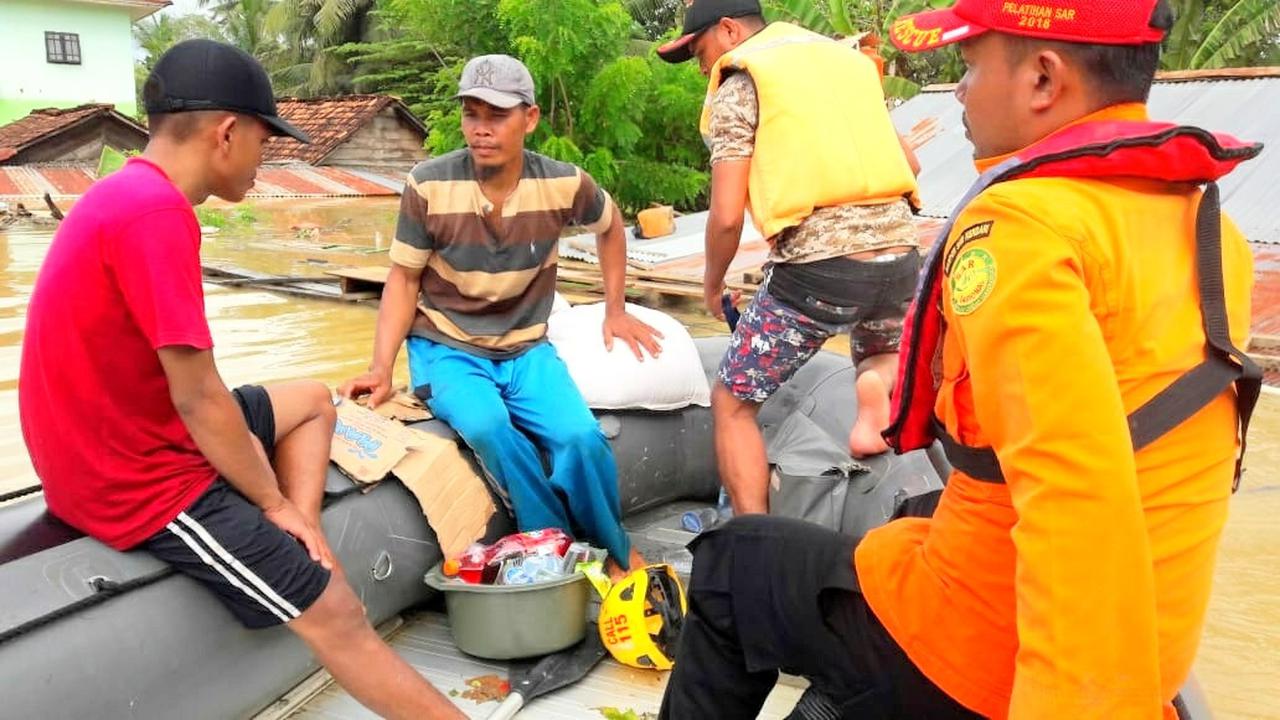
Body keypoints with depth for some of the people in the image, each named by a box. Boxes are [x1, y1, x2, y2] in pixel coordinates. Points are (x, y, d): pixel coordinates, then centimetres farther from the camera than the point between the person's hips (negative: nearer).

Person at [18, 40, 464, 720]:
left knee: (312, 401, 20)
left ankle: (304, 556, 4)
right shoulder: (156, 211, -24)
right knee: (337, 617, -7)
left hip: (119, 442, 10)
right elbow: (198, 397, -23)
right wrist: (273, 501, -9)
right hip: (139, 480, -10)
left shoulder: (128, 194, 7)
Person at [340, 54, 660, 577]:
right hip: (446, 349, -1)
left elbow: (609, 226, 14)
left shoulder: (564, 184, -9)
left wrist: (615, 311, 13)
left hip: (526, 350, 2)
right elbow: (404, 280, -3)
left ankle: (614, 553, 3)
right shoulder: (428, 186, -14)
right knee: (489, 429, -34)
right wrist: (382, 368, -13)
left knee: (582, 438, -25)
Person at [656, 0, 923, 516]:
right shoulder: (848, 60, 21)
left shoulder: (740, 85, 2)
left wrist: (712, 282, 14)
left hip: (817, 267, -5)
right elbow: (908, 165, 24)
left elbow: (727, 217, -4)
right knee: (887, 354, 36)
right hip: (899, 255, 6)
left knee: (732, 403, 14)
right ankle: (878, 389, 1)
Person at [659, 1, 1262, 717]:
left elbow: (1074, 496, -34)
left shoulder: (1018, 227, -23)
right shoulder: (1209, 224, 4)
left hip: (981, 659, -8)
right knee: (914, 516, 35)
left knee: (732, 564, 14)